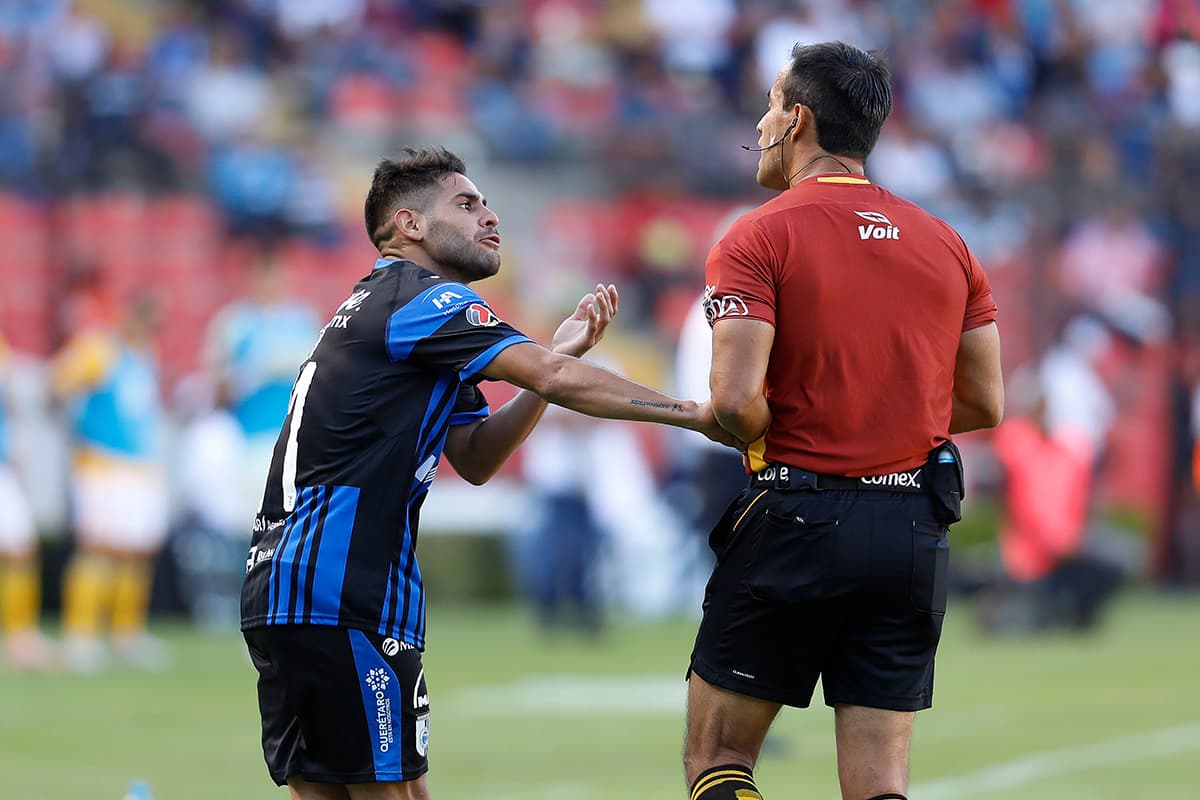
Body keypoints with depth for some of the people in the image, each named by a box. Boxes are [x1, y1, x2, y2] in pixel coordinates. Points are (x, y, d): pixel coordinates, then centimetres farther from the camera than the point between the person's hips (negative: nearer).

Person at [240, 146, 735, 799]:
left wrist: (560, 353, 9)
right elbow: (553, 378, -18)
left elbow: (475, 460, 20)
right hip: (338, 598, -10)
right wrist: (696, 414, -12)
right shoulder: (421, 298, -6)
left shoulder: (377, 306, 25)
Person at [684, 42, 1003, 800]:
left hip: (793, 518, -4)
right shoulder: (947, 245, 9)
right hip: (914, 531, 5)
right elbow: (985, 403, 12)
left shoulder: (758, 240, -7)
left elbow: (735, 401, -18)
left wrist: (771, 439, 4)